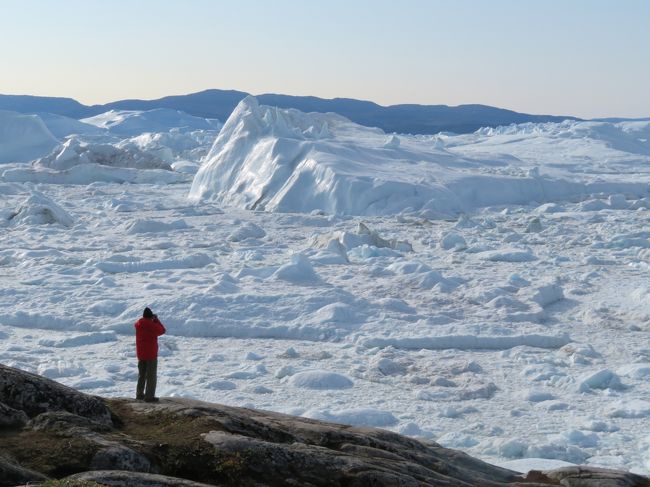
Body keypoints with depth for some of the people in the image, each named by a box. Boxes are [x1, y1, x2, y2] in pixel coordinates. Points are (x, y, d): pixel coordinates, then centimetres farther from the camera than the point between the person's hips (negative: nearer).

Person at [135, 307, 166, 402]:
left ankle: (139, 394, 25)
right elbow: (162, 330, -5)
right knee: (151, 376, 1)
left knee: (142, 375, 19)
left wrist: (153, 321, 10)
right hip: (151, 354, -6)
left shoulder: (138, 324, -1)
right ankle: (149, 396, -2)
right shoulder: (152, 325, -20)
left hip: (140, 354, 6)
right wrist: (156, 320, 2)